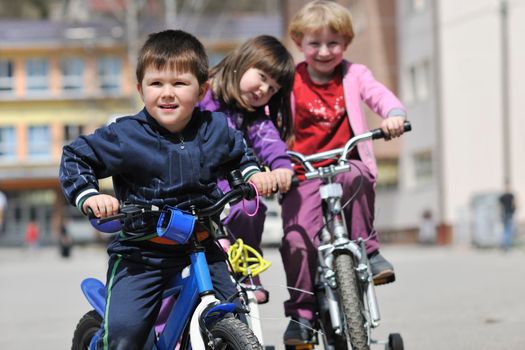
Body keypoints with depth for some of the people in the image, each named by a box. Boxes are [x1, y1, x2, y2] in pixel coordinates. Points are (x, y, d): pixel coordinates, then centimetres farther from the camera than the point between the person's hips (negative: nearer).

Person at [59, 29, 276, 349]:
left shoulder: (216, 130, -1)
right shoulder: (126, 136, -12)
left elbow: (239, 154, 22)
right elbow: (75, 157, -2)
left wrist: (254, 173, 4)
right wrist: (88, 195, -17)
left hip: (202, 248, 4)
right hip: (141, 253, -4)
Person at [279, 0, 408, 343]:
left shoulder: (354, 75, 5)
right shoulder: (290, 80, 2)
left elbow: (380, 95, -10)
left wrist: (394, 115, -33)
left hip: (345, 165, 0)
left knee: (355, 177, -36)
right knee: (298, 240, -16)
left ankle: (368, 248, -16)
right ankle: (301, 313, 2)